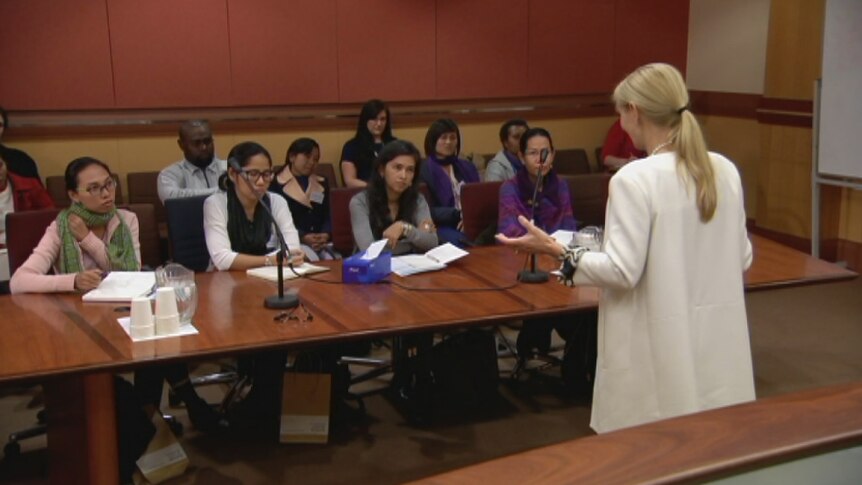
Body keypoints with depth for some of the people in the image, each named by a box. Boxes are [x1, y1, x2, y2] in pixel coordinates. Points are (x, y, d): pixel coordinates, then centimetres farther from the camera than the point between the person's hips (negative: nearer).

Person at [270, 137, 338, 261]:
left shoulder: (322, 183, 20)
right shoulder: (277, 184, 2)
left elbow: (327, 216, 12)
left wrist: (325, 234, -10)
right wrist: (303, 237, -19)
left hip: (320, 241, 4)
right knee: (312, 260, -34)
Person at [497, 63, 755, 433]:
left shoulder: (635, 178, -16)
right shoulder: (726, 171, 3)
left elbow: (622, 271, -17)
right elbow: (741, 258, 10)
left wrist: (555, 251, -8)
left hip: (661, 352, -6)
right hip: (718, 344, 6)